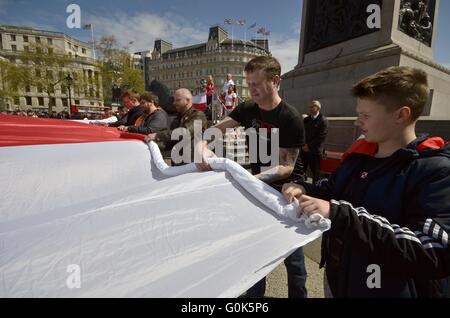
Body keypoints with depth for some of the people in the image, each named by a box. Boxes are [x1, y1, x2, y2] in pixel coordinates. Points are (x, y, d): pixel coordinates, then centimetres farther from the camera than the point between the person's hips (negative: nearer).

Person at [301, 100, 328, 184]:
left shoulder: (323, 121, -4)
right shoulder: (306, 119, 15)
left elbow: (321, 137, -13)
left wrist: (309, 146, -15)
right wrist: (303, 145, -2)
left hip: (315, 151, -5)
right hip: (304, 150, 5)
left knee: (315, 173, 6)